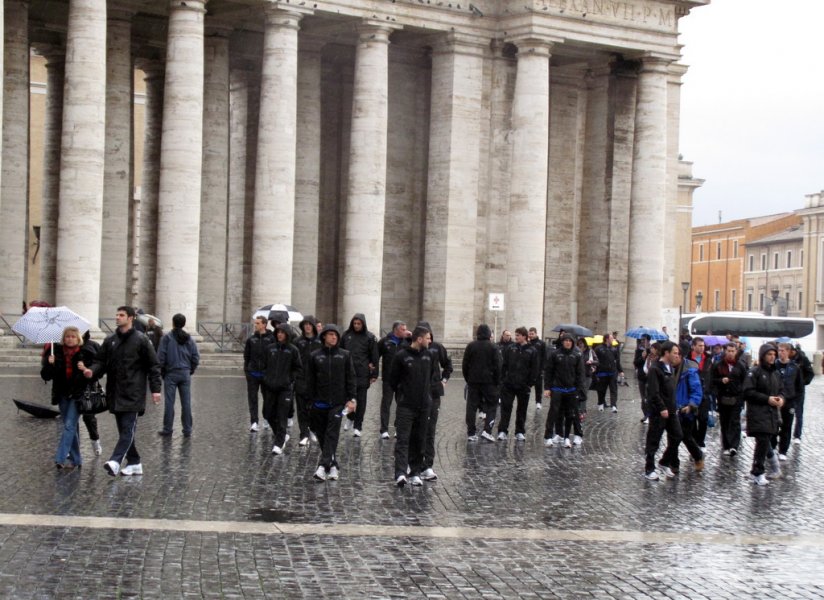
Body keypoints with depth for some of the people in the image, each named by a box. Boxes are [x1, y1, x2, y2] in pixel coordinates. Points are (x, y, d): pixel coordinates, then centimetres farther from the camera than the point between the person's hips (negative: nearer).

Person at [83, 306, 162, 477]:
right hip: (115, 393, 6)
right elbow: (101, 362, 12)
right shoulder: (110, 341, 12)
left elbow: (153, 365, -3)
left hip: (133, 394, -6)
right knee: (124, 430, 8)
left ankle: (115, 461, -20)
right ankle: (134, 463, 16)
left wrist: (155, 389, -8)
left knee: (128, 429, -11)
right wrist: (92, 371, -10)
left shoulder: (141, 340, -3)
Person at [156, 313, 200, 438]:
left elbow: (161, 357, -9)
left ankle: (167, 429, 6)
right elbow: (196, 357, 2)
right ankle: (187, 430, 8)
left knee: (169, 403, 2)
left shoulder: (167, 337, -7)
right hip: (185, 374, 3)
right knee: (186, 403, 5)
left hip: (170, 374, -3)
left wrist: (162, 370, 4)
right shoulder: (189, 339, 3)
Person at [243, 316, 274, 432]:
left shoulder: (271, 339, -4)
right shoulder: (251, 339, 6)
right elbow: (246, 355, 11)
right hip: (253, 373, 2)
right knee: (252, 397, -3)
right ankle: (254, 422, -5)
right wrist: (246, 368, 2)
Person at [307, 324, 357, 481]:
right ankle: (333, 465, 17)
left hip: (338, 402, -2)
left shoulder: (345, 355, 4)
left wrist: (351, 399, -3)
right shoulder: (315, 356, 5)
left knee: (332, 435, -10)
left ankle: (323, 466, -17)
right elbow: (310, 380, 6)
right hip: (320, 402, 2)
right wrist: (310, 400, 2)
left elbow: (351, 378, 4)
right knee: (322, 435, 6)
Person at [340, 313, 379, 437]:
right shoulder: (346, 335, 7)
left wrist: (374, 374, -3)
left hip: (363, 373, -2)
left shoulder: (370, 337, 0)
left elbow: (374, 357, 0)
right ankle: (350, 417, 29)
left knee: (361, 400, 1)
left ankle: (357, 426, 9)